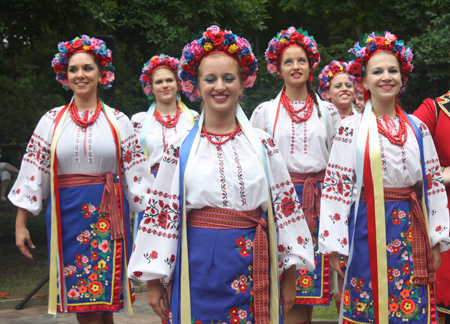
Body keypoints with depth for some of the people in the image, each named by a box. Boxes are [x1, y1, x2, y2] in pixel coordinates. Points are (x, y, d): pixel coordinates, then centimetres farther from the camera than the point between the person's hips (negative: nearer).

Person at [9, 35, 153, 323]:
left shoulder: (118, 121, 4)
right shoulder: (53, 121, 6)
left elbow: (136, 172, 4)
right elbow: (33, 172, 5)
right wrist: (21, 224, 2)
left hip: (108, 213, -1)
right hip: (67, 216, 1)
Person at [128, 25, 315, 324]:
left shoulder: (262, 145, 3)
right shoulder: (180, 148, 1)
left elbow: (284, 207, 4)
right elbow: (161, 213, 2)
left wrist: (289, 278, 3)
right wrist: (154, 283, 1)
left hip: (252, 269, 1)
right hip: (198, 270, 0)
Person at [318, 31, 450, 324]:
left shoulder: (417, 128, 8)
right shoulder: (352, 129, -1)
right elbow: (336, 187, -4)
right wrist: (333, 246, -7)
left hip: (410, 231, 3)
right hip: (367, 231, -2)